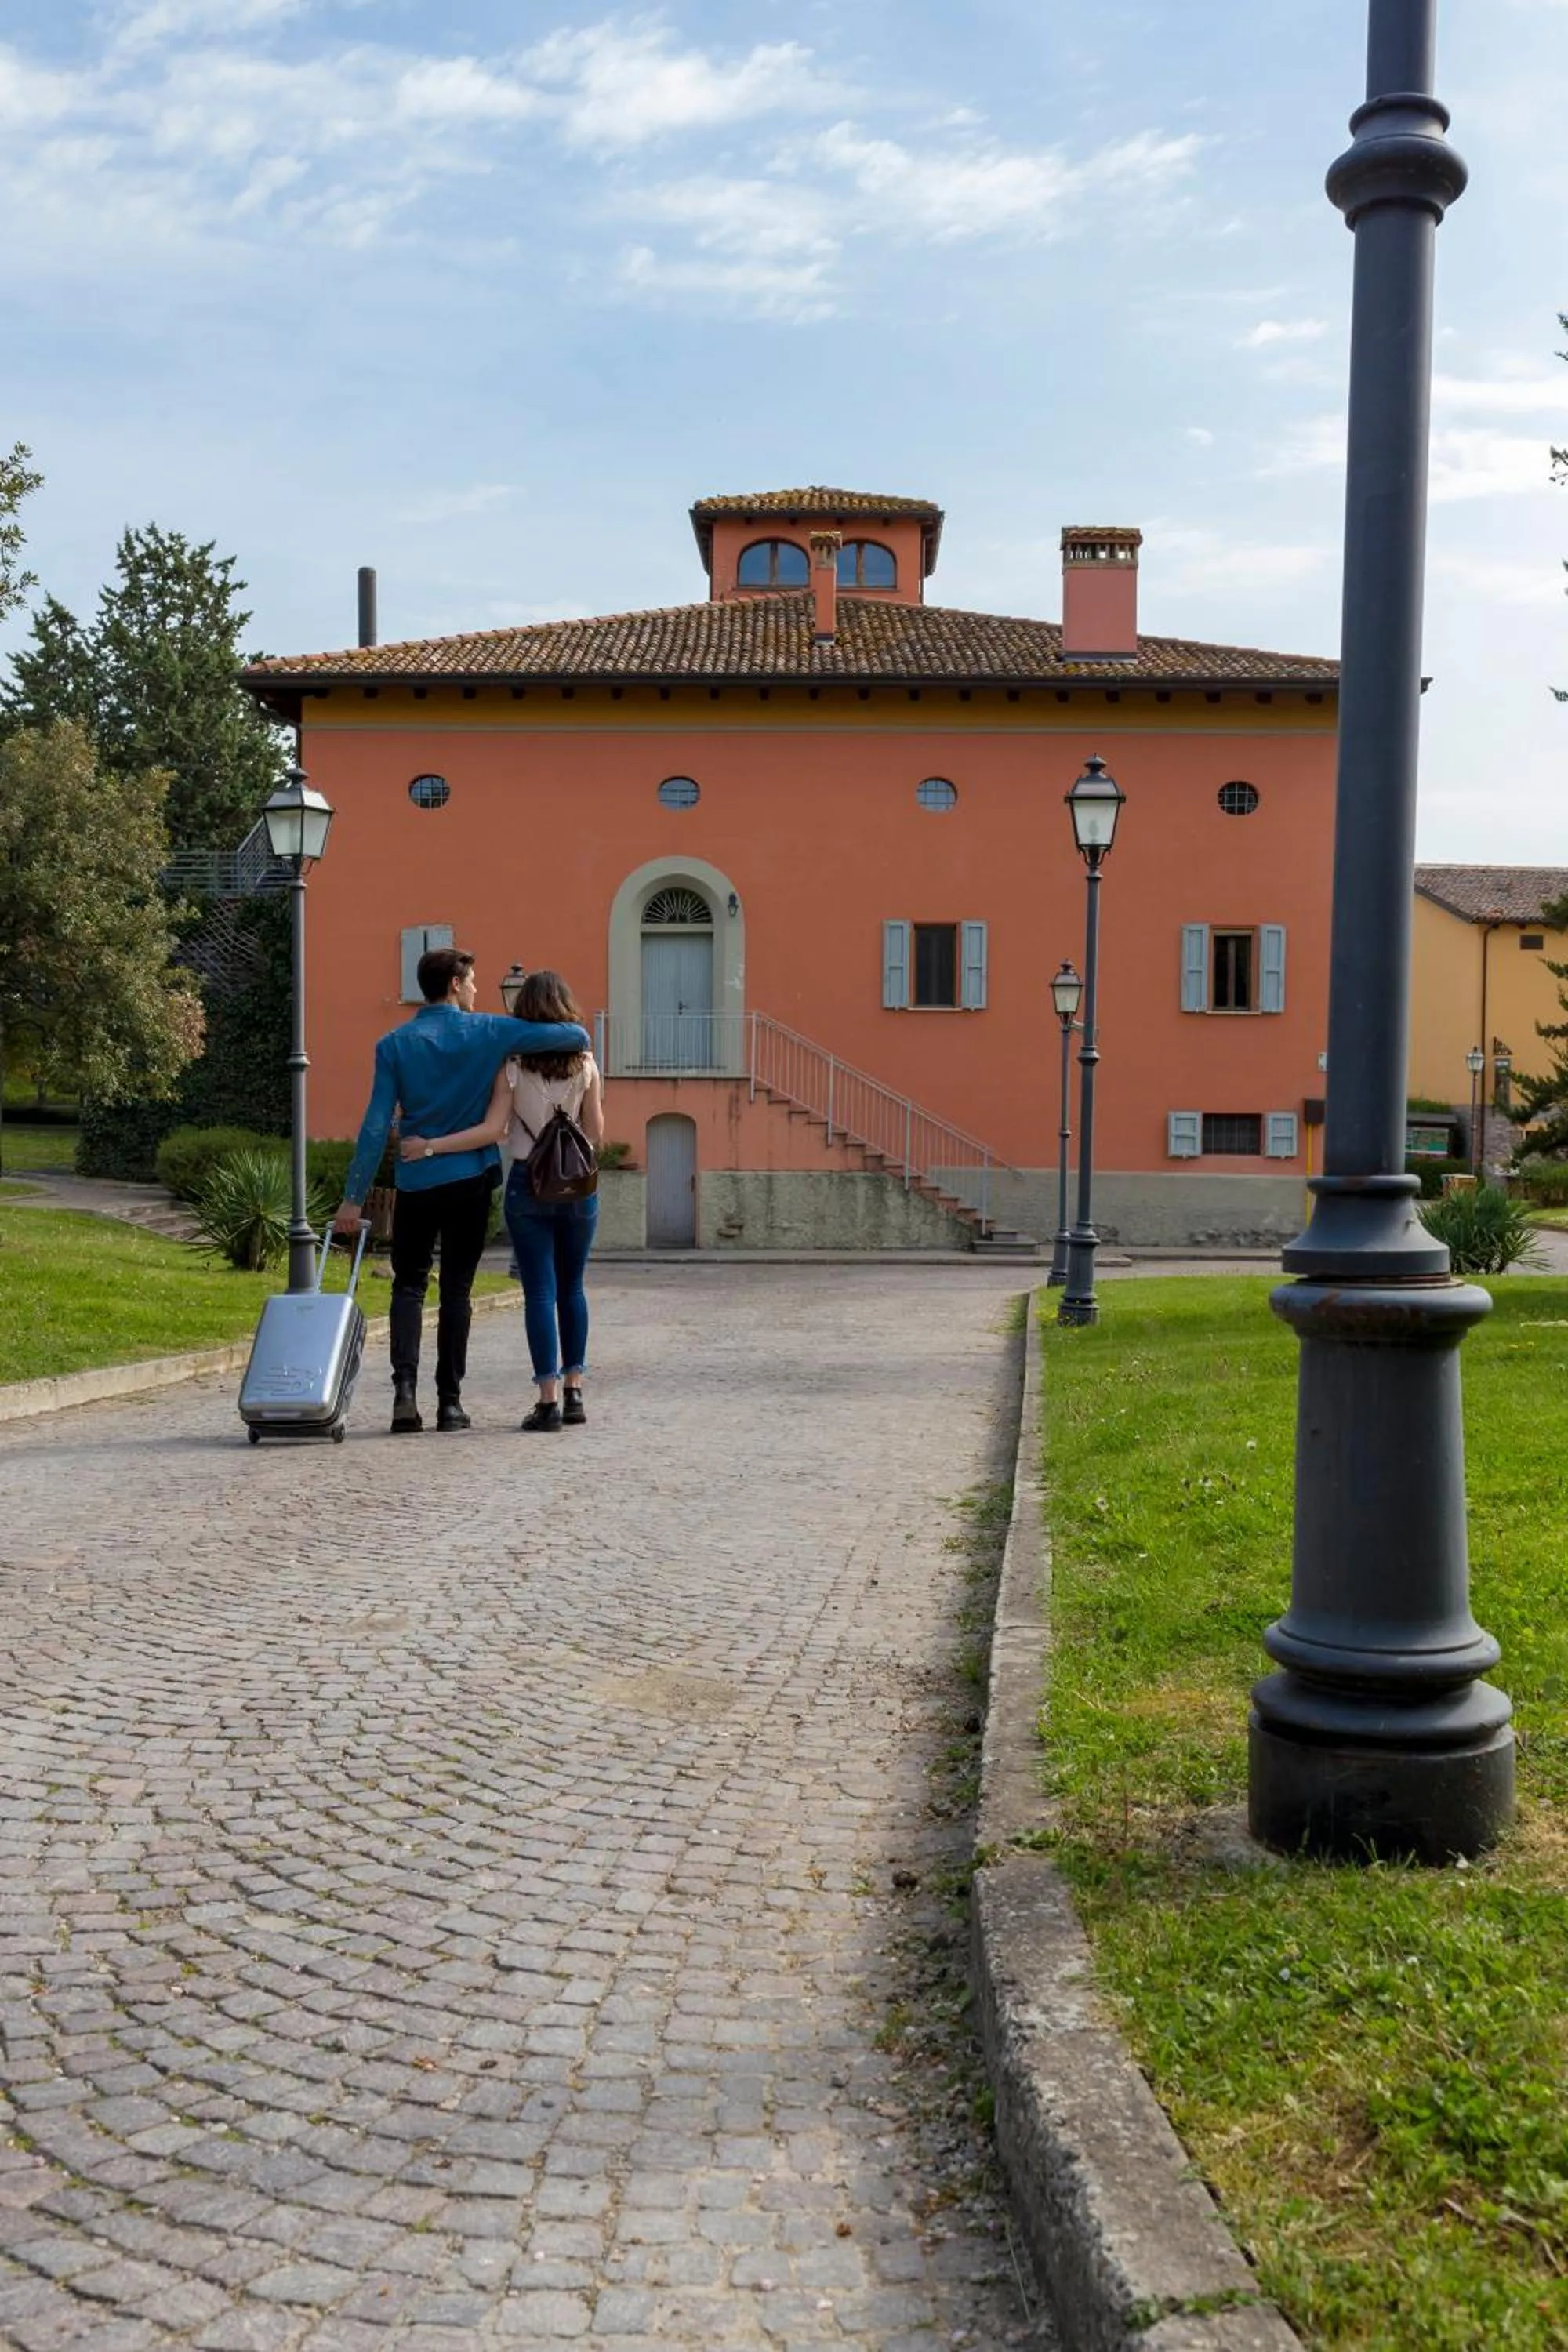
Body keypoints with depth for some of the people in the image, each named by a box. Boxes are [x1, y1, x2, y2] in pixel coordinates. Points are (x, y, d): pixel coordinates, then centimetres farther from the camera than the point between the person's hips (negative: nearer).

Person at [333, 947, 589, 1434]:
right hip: (471, 1179, 0)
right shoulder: (488, 1032, -3)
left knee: (409, 1286, 11)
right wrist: (577, 1031, 18)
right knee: (457, 1289, 7)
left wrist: (354, 1197, -1)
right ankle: (449, 1401, 9)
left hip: (416, 1183, 1)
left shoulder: (394, 1045, -1)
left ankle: (405, 1387, -6)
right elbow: (575, 1037, -7)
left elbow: (376, 1125, -4)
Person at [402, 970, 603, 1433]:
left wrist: (429, 1146, -10)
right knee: (572, 1289, 14)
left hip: (527, 1186, -2)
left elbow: (492, 1130, -14)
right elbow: (596, 1136, -1)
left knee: (540, 1291, 0)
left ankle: (549, 1399, -2)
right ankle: (573, 1391, 15)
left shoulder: (513, 1068, -6)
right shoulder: (585, 1066, -1)